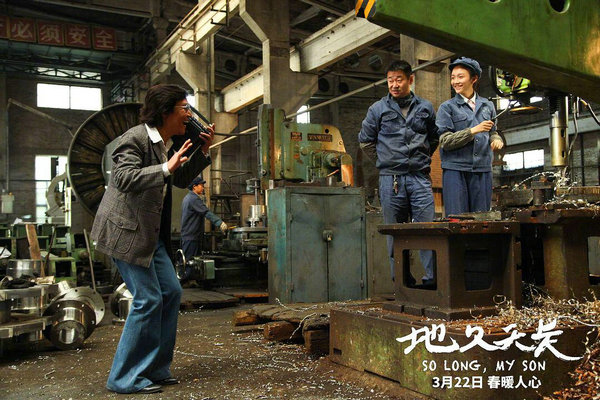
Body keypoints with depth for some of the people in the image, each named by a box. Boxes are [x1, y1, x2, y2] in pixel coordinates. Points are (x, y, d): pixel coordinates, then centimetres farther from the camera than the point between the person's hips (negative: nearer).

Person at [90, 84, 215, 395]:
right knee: (148, 299, -9)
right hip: (126, 231, -10)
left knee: (171, 292, 8)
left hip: (150, 233, 10)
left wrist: (202, 152, 11)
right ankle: (125, 378, 4)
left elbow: (180, 180, 22)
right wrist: (165, 168, -31)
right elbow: (124, 179, -29)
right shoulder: (134, 139, -16)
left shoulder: (165, 144, 12)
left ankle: (155, 369, 19)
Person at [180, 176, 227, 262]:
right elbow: (207, 212, -28)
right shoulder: (194, 198, -17)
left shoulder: (187, 197, 17)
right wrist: (220, 223, -36)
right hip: (192, 237, -11)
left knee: (186, 261, 13)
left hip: (186, 235, 11)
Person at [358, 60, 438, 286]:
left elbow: (434, 138, 24)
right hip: (390, 180, -1)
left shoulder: (425, 108, 11)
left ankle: (432, 278, 2)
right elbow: (365, 141, 12)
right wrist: (384, 162, 8)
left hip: (420, 178, 1)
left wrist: (423, 159, 14)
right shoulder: (378, 109, 5)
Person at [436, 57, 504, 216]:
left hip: (483, 170, 4)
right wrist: (473, 131, -14)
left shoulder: (487, 106, 15)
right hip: (455, 170, -3)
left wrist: (496, 140, 2)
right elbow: (445, 141, -6)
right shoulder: (447, 107, 3)